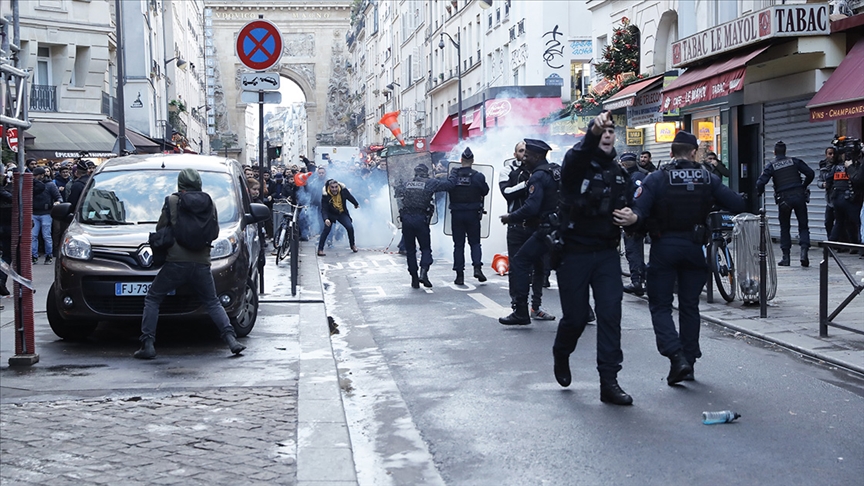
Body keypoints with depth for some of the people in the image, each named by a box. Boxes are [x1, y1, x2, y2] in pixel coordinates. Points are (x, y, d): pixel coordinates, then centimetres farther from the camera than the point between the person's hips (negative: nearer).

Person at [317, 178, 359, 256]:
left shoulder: (343, 190, -20)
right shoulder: (325, 195, -28)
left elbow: (350, 197, 1)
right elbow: (324, 209, -31)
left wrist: (356, 204, 21)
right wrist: (325, 219, -49)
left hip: (342, 213, 2)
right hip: (331, 214, -2)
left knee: (350, 227, -10)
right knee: (326, 229, -16)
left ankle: (353, 245, 14)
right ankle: (320, 249, -11)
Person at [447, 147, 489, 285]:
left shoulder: (453, 174, -6)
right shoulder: (478, 176, -7)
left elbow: (447, 187, -6)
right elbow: (485, 191, 2)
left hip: (456, 214, 1)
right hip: (473, 214, 0)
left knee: (458, 244, 7)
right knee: (475, 242, 11)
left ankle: (459, 275, 4)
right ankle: (477, 267, -10)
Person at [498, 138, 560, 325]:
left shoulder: (538, 176, -12)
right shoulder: (557, 171, 15)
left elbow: (531, 208, -22)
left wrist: (510, 217, -9)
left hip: (546, 229, -9)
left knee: (519, 263, -5)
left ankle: (520, 313, -10)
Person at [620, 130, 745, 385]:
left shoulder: (657, 179, -7)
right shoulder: (708, 179, 0)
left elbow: (639, 210, -20)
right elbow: (737, 205, -4)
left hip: (664, 247, -2)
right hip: (694, 247, 3)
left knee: (660, 306, 4)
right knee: (690, 306, 13)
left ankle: (676, 356, -14)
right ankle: (689, 361, 16)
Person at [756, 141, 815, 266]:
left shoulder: (771, 165, 1)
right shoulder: (794, 161, 5)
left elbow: (761, 182, -9)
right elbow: (810, 173, 1)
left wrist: (759, 194, 11)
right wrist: (804, 186, 17)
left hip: (783, 199, -1)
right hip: (799, 196, 1)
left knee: (784, 228, 12)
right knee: (803, 225, 7)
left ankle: (785, 257, 9)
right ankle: (804, 250, -12)